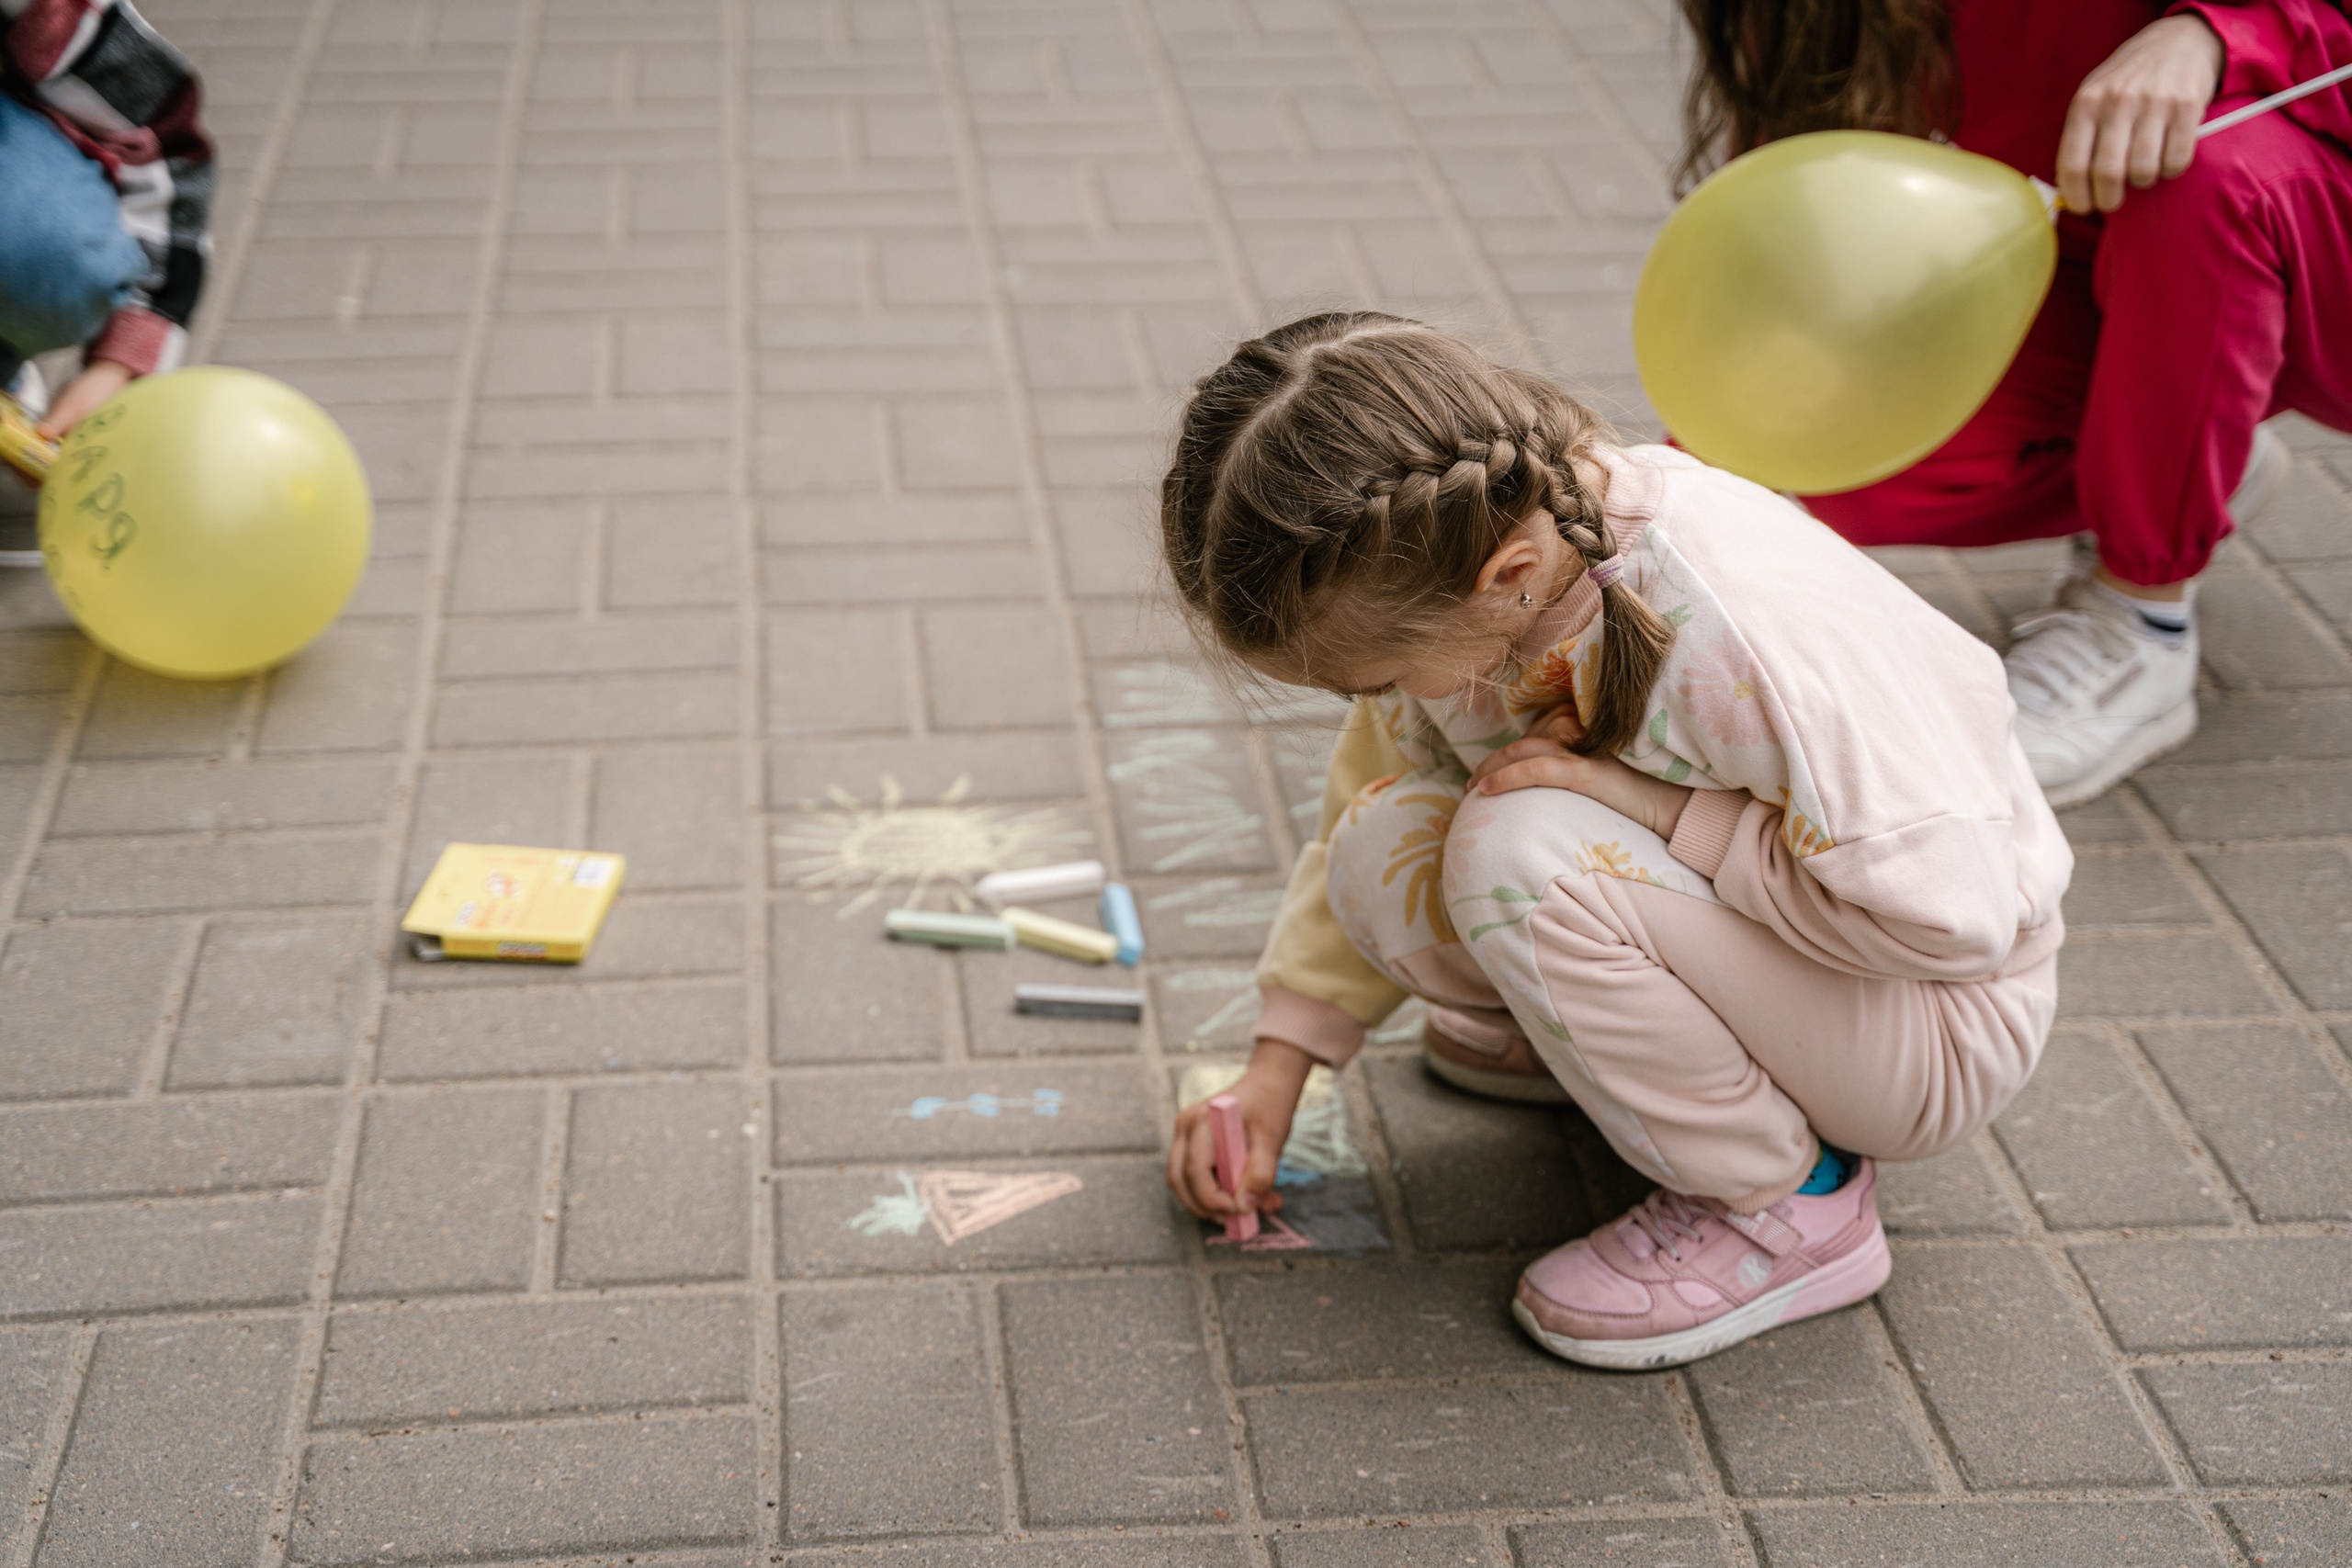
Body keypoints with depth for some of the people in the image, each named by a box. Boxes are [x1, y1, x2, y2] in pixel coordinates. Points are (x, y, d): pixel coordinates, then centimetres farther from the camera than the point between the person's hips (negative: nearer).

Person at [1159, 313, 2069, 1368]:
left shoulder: (1747, 626, -36)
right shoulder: (1445, 555, -13)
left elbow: (1950, 912, -30)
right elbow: (1368, 787, 3)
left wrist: (1651, 804, -30)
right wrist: (1271, 1078, 2)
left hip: (1937, 1017, -7)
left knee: (1526, 849, -31)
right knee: (1384, 853, -17)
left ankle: (1786, 1206, -12)